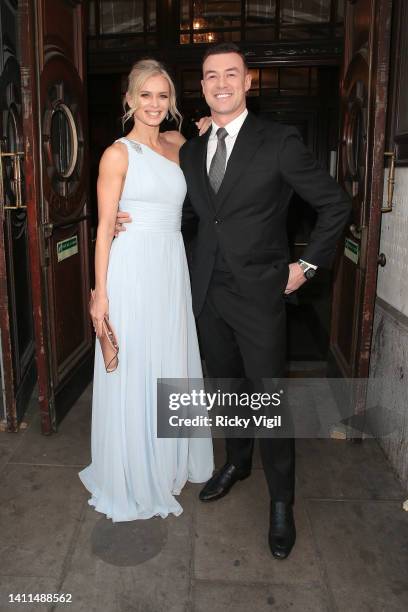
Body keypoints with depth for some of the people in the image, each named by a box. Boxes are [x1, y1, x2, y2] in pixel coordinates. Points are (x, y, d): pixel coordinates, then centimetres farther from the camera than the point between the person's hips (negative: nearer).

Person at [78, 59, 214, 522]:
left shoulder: (176, 145, 12)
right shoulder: (118, 153, -5)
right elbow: (105, 226, -9)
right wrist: (100, 292, -13)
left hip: (173, 267, 6)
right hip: (132, 270, -6)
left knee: (171, 366, 15)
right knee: (132, 373, 4)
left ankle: (170, 461, 36)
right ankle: (132, 479, 24)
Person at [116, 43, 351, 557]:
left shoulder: (279, 142, -8)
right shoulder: (190, 151, 9)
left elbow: (335, 204, -3)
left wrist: (307, 264, -5)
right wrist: (132, 221, 3)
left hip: (259, 293, -5)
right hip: (208, 293, 5)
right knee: (226, 386, 19)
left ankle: (281, 502, 21)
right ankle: (236, 462, 42)